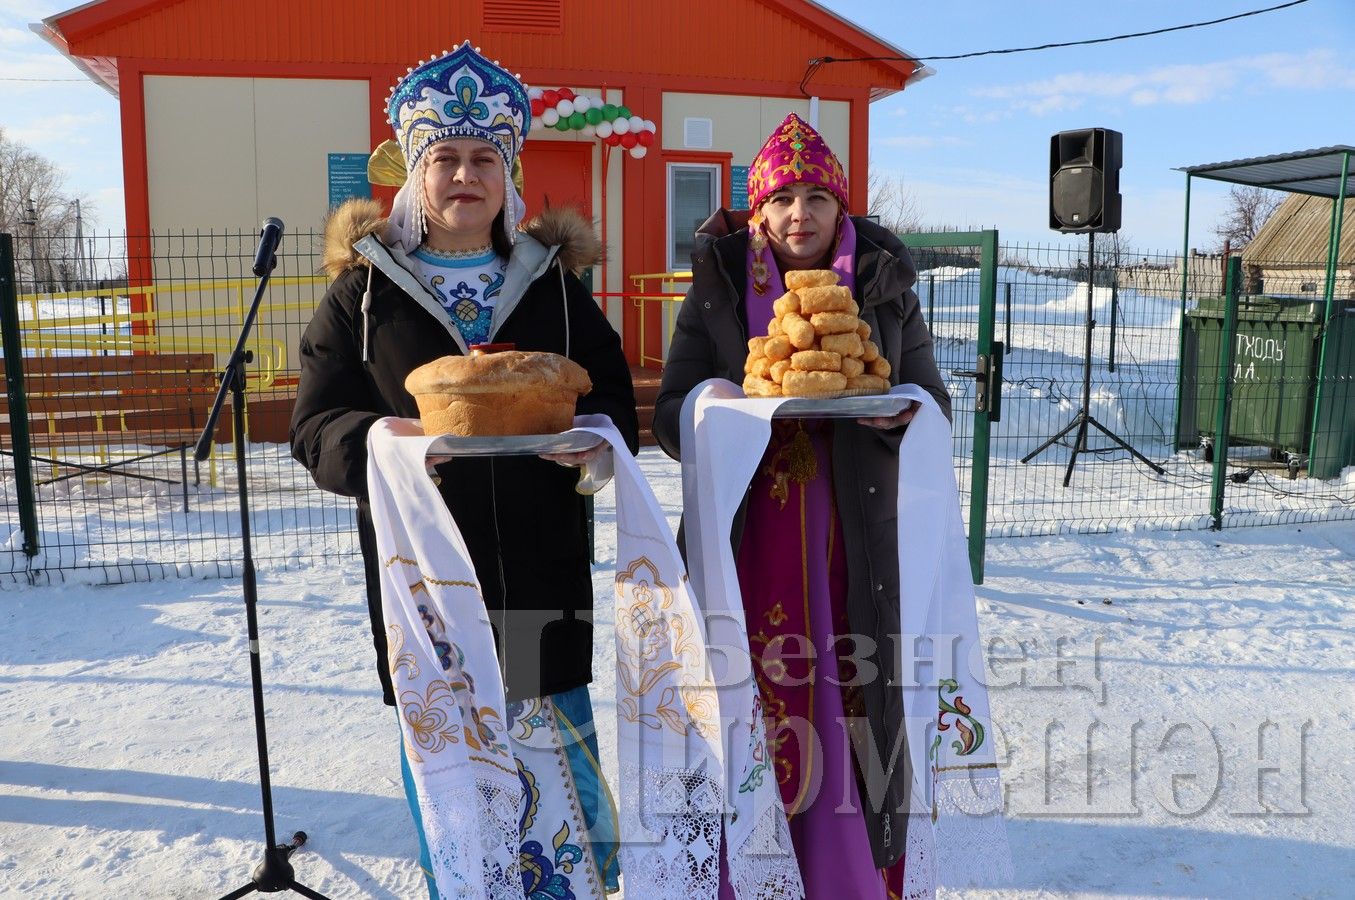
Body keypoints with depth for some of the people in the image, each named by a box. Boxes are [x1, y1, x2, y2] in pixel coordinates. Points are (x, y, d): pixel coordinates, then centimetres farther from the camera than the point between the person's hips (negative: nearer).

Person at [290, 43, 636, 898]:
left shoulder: (554, 283, 9)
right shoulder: (364, 291, 5)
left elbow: (615, 400, 8)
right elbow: (317, 425, 1)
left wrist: (590, 438, -15)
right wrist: (378, 445, -21)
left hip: (540, 571, 1)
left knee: (557, 763, 5)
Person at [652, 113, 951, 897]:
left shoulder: (886, 289, 8)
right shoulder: (717, 290, 4)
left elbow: (934, 403, 10)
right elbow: (670, 416, 1)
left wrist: (898, 411, -13)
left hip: (856, 546, 1)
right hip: (748, 542, -1)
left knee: (853, 711, 4)